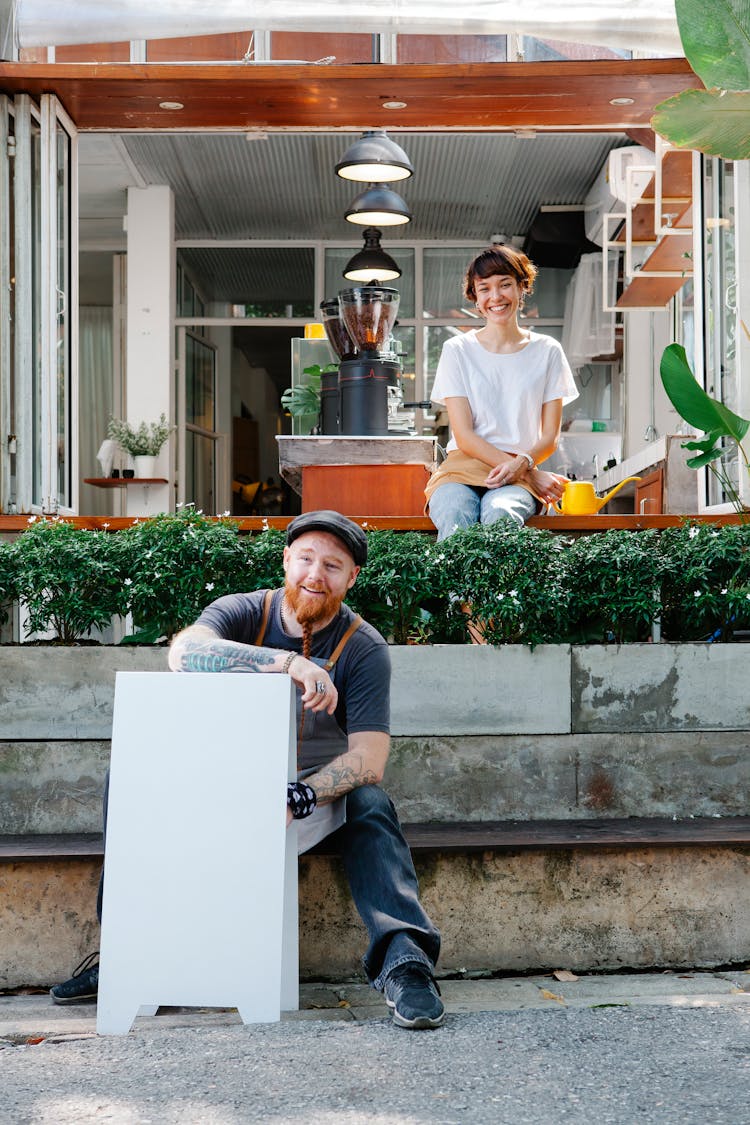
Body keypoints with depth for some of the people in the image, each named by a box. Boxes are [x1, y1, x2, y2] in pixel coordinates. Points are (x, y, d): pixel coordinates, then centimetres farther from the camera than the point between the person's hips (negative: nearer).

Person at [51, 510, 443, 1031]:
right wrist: (289, 662, -41)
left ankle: (404, 959, -37)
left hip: (322, 791, -1)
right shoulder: (244, 612, -7)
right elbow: (185, 651, -31)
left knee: (370, 803, -32)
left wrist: (300, 797, -37)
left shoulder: (364, 647, -9)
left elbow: (370, 760, -19)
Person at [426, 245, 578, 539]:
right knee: (454, 520, -37)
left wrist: (522, 463, -14)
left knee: (500, 513, -38)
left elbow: (550, 436, 12)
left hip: (520, 474, 0)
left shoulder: (547, 352, 13)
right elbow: (464, 436, 1)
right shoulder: (457, 350, 9)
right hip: (463, 467, 0)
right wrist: (533, 474, -11)